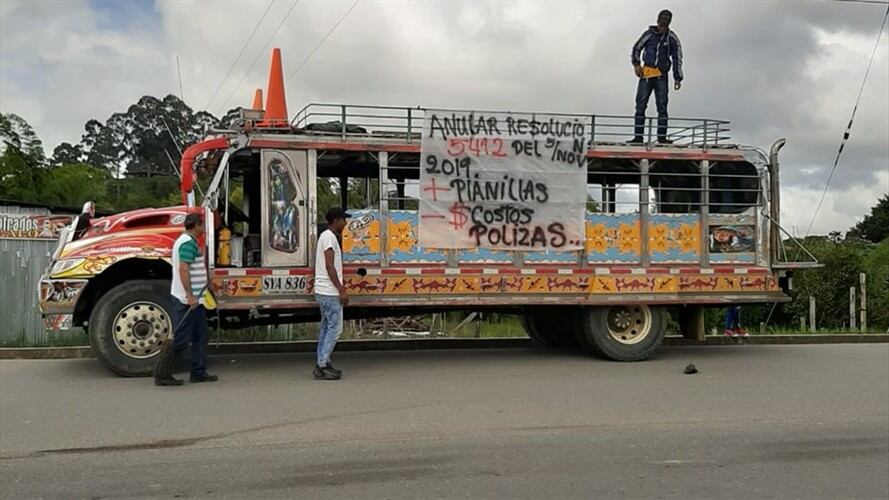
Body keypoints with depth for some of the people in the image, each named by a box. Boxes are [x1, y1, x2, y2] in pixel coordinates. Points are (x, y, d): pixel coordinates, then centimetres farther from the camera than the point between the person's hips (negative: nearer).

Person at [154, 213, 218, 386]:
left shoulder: (185, 240, 17)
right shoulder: (189, 243, -16)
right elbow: (183, 269, -25)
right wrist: (190, 296, -27)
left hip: (193, 299, 11)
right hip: (187, 299, -11)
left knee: (200, 336, 14)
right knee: (180, 339, -6)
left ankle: (198, 372, 18)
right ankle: (162, 375, -2)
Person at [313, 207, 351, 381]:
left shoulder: (326, 236, 18)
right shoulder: (329, 237, -14)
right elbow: (329, 266, -20)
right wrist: (341, 290, -20)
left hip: (324, 291, 10)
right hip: (329, 292, -10)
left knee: (327, 327, 13)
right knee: (335, 328, -7)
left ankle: (322, 363, 17)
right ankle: (322, 366, -7)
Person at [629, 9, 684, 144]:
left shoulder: (672, 38, 4)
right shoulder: (649, 34, 3)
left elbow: (677, 59, 9)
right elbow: (636, 49, 14)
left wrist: (677, 78, 3)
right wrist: (636, 64, 0)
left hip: (662, 75, 0)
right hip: (646, 74, 0)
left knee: (662, 106, -4)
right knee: (640, 105, -3)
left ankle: (662, 137, -3)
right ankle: (638, 136, 0)